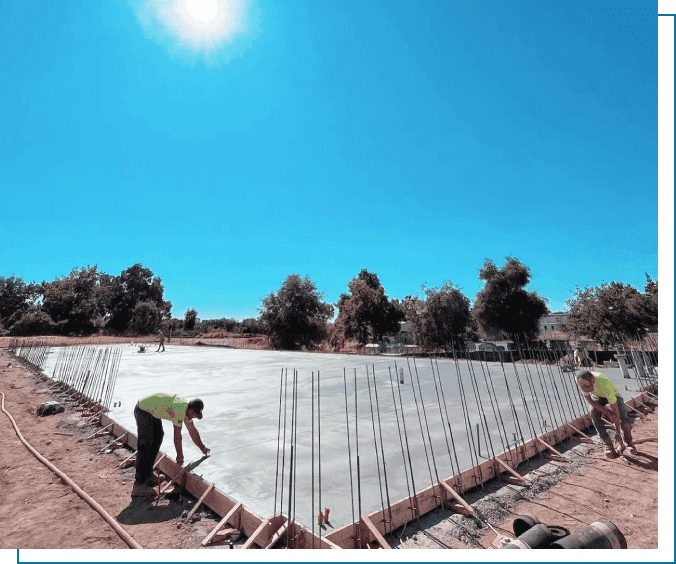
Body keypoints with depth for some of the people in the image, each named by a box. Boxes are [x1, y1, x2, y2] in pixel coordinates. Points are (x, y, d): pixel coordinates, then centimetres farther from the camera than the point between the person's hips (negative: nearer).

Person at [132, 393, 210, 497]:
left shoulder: (186, 408, 3)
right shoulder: (180, 411, -26)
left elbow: (193, 431, 14)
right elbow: (177, 434, -18)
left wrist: (203, 448, 22)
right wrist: (179, 455, -6)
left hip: (152, 412, 10)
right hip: (143, 411, -10)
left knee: (158, 436, 15)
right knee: (145, 445, -10)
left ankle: (147, 474, 24)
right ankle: (139, 485, -6)